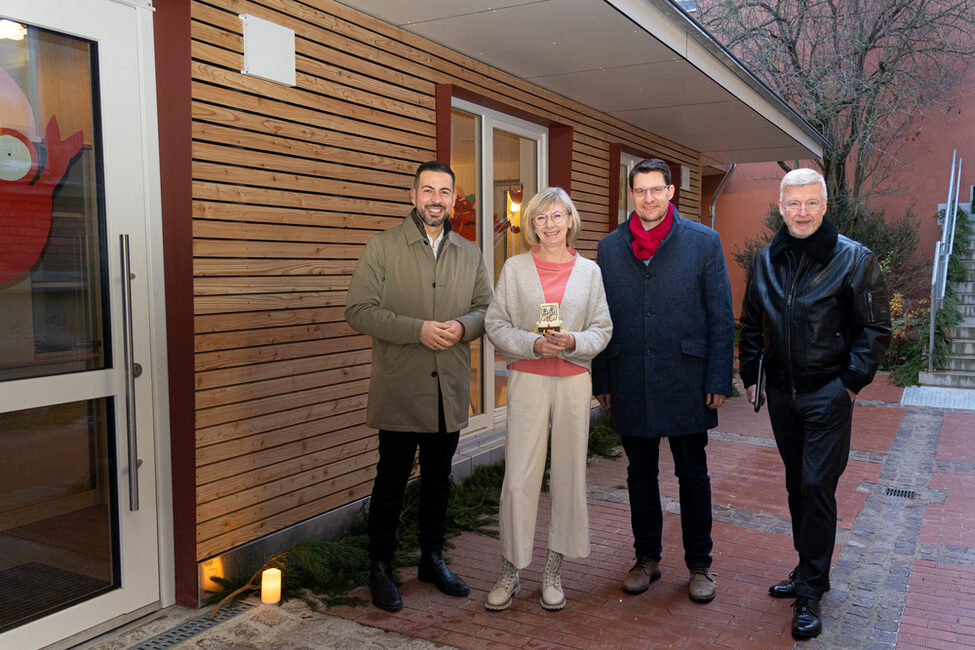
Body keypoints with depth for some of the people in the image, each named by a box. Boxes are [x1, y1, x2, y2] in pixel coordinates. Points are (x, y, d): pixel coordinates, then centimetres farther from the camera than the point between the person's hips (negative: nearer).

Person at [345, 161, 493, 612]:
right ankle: (379, 567, 21)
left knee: (438, 481, 16)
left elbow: (487, 309, 11)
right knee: (391, 482, 5)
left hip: (450, 390, 4)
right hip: (400, 391, -4)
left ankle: (432, 559, 33)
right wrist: (418, 329, -20)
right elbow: (359, 310, -10)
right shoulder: (382, 248, -3)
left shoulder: (470, 254, 11)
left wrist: (463, 326, -12)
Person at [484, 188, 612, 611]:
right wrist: (534, 344, -15)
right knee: (519, 477, -3)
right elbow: (495, 324, 0)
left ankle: (553, 572, 21)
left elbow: (603, 330, 6)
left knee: (569, 474, 6)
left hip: (574, 380, 2)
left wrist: (574, 342, -13)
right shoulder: (515, 268, 4)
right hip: (527, 380, -2)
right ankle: (510, 572, 13)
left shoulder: (589, 271, 8)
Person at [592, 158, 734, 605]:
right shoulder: (610, 248, 7)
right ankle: (647, 559, 28)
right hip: (631, 384, 2)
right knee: (640, 474, 13)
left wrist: (719, 380, -6)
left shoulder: (704, 242, 0)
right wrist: (601, 380, 6)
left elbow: (721, 316, -1)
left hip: (686, 381, -2)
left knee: (692, 475, 9)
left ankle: (699, 564, 24)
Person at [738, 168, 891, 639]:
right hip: (781, 392, 5)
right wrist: (750, 374, 10)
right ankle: (810, 569, 30)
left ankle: (810, 591, 6)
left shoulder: (853, 258, -8)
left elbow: (876, 327, -5)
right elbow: (752, 323, 16)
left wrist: (852, 380, -11)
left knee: (817, 486, -6)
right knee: (797, 484, 15)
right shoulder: (766, 260, 6)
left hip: (828, 393, -5)